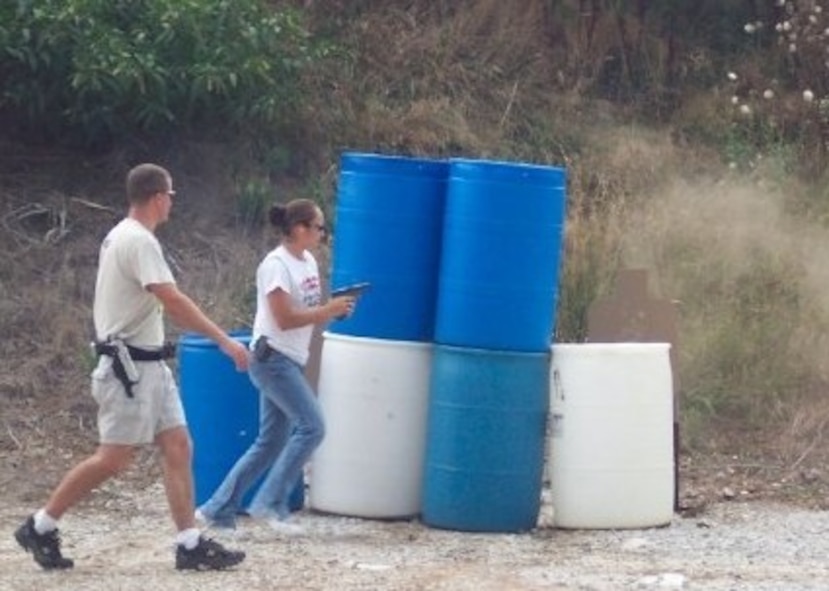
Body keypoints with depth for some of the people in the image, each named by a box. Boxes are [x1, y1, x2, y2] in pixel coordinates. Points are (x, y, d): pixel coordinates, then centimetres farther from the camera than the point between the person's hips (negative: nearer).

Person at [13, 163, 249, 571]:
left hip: (149, 365, 10)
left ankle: (190, 545, 3)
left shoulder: (123, 237, 13)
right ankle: (41, 527, 5)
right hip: (129, 366, -10)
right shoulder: (138, 241, -18)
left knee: (178, 446, 5)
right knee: (113, 459, -5)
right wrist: (225, 341, -23)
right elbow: (174, 302, -25)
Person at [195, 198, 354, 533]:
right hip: (273, 358, -9)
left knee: (270, 442, 9)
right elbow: (285, 319, -19)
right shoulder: (276, 265, -14)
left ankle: (219, 509, 13)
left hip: (291, 362, 9)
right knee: (311, 427, -15)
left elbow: (310, 313, 18)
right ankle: (270, 503, -8)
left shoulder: (308, 262, 13)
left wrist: (334, 310, -1)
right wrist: (328, 310, -17)